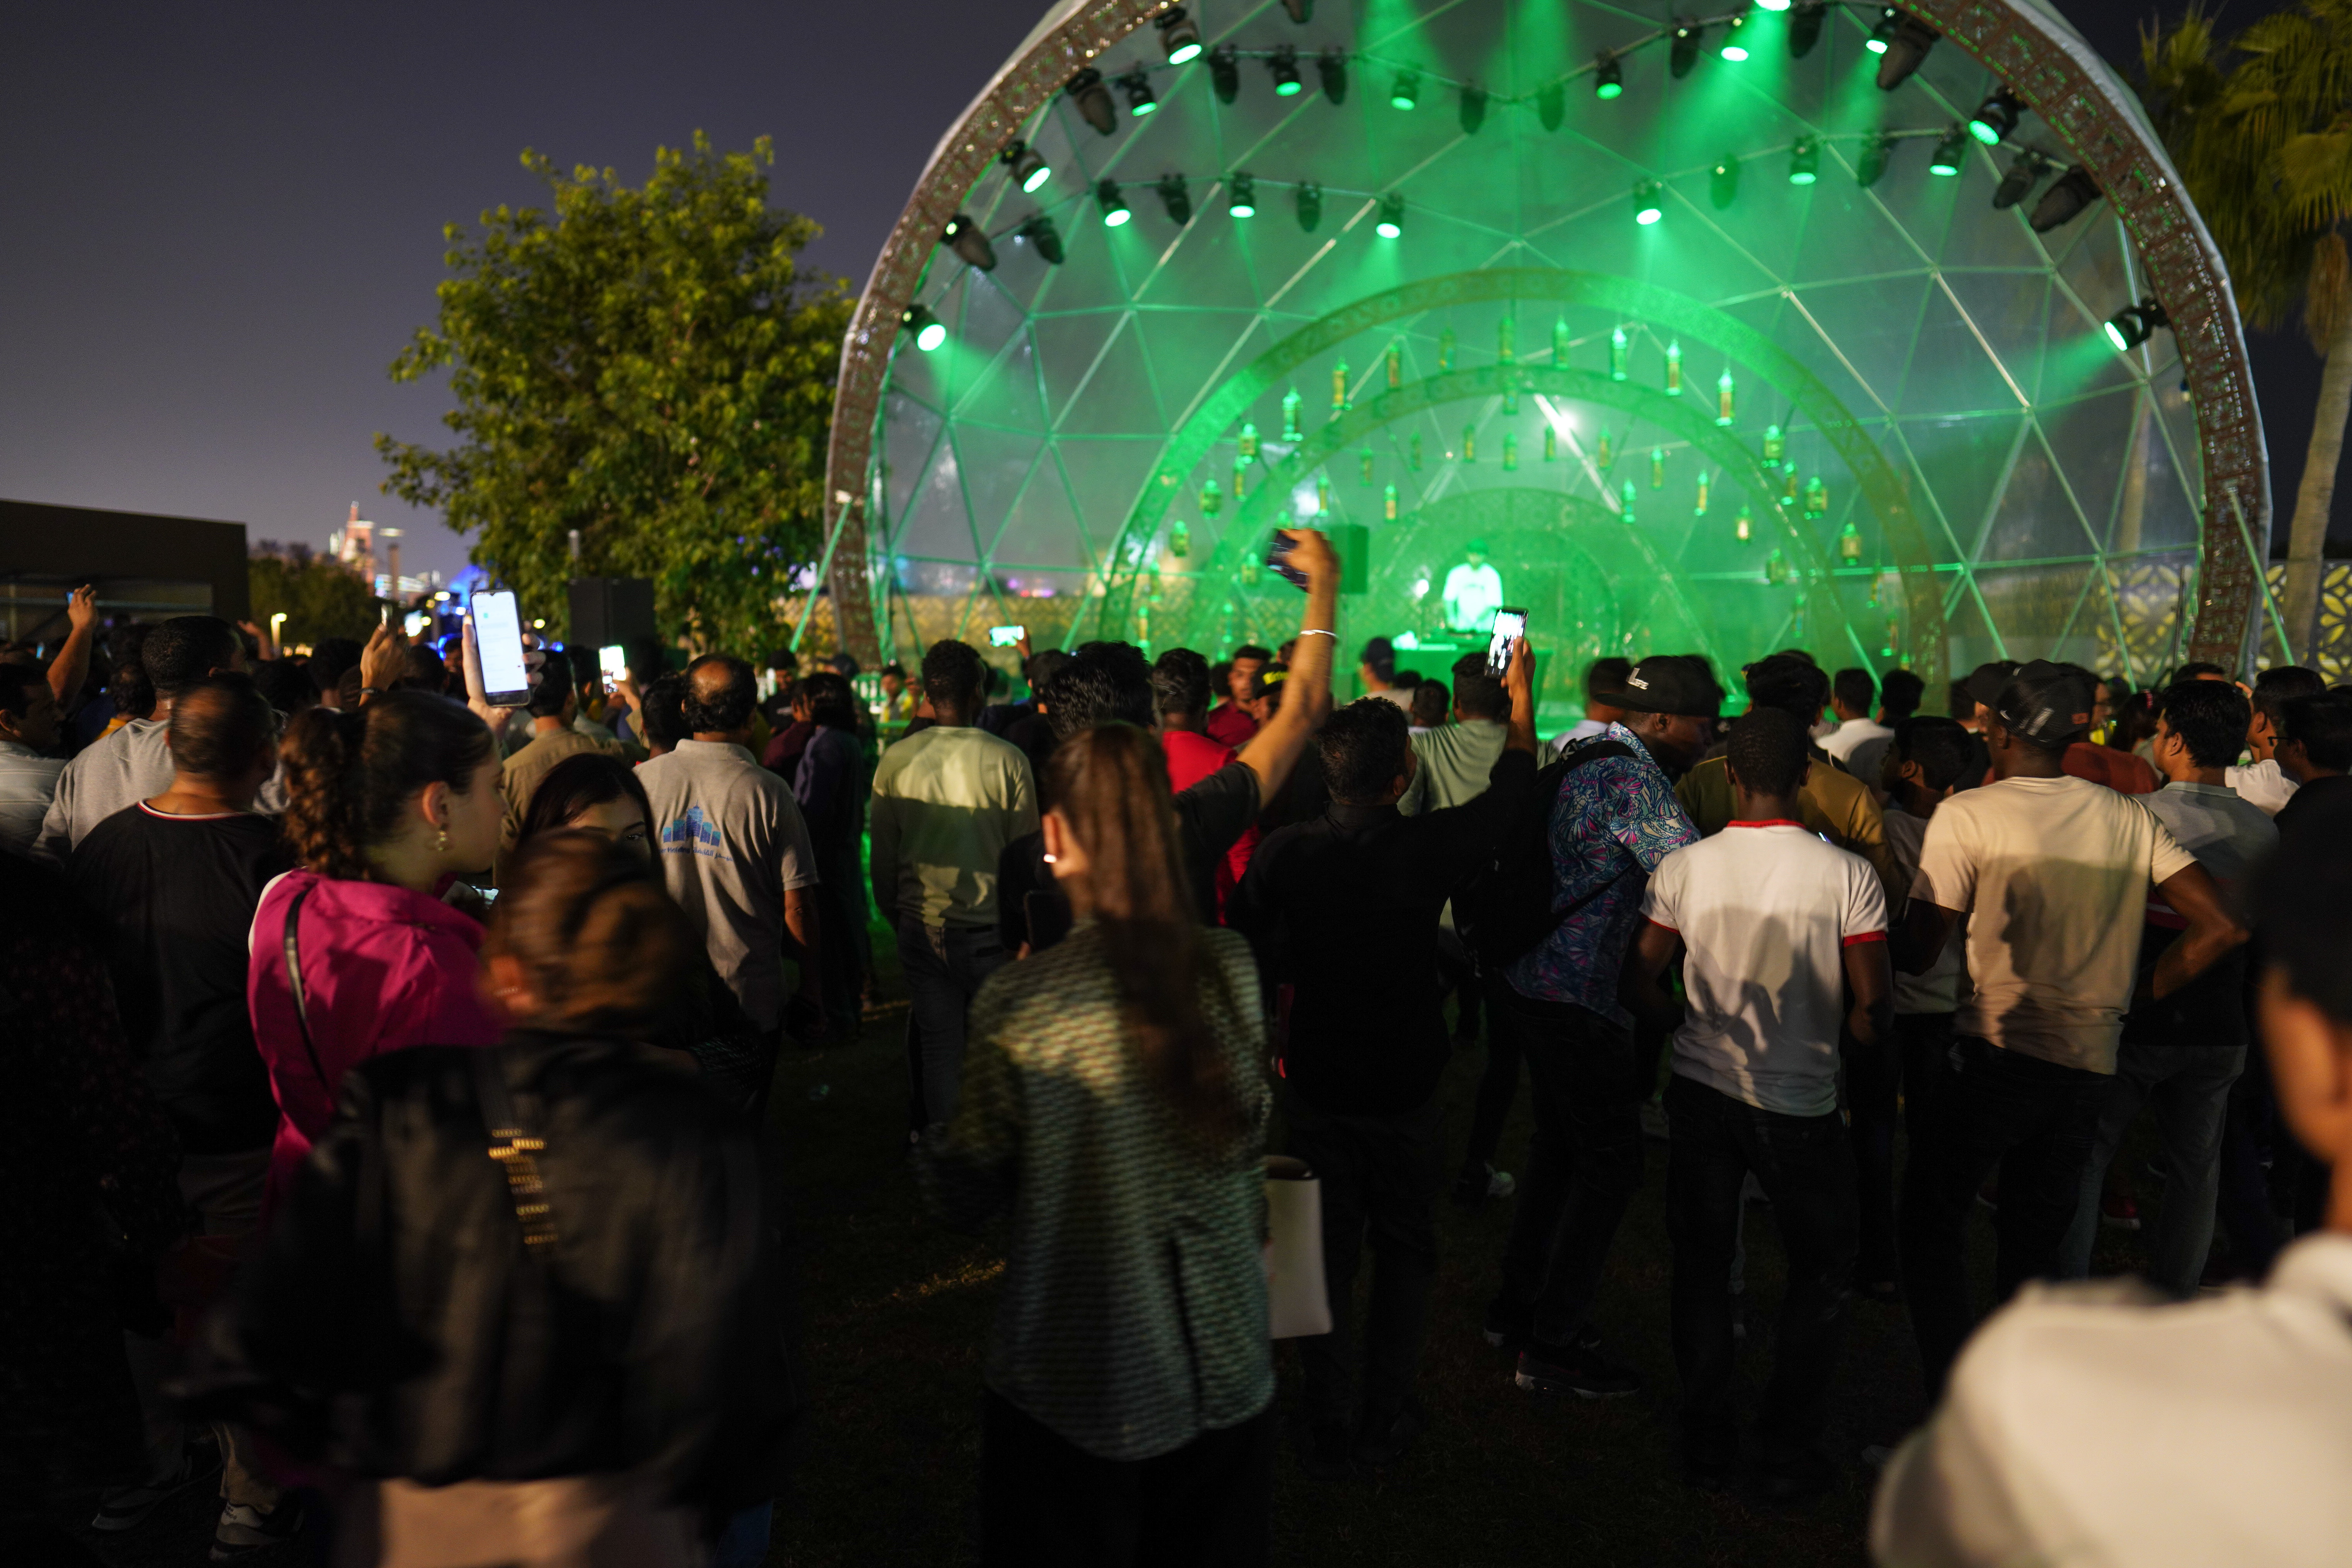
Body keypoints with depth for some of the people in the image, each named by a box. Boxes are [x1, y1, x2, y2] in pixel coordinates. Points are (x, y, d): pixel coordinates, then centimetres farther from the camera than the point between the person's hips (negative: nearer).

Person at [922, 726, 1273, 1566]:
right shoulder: (1233, 968, -10)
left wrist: (931, 1138, 8)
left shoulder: (1020, 1000, -21)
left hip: (1077, 1389, -3)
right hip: (1224, 1370, 3)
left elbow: (966, 1197, -9)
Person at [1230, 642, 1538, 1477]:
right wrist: (1522, 699, 13)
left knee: (1326, 1250, 14)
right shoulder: (1426, 850, -20)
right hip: (1403, 1087, -1)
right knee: (1404, 1250, 17)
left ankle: (1328, 1423, 25)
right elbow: (1508, 790, -2)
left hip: (1314, 1085, 2)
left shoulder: (1282, 852, -15)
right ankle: (1386, 1419, 27)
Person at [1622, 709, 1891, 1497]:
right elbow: (1874, 1007, -13)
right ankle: (1792, 1451, 25)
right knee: (1821, 1271, 20)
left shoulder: (1683, 867, -9)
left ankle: (1707, 1439, 27)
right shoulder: (1848, 875, -14)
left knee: (1701, 1263, 17)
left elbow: (1638, 982, -4)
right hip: (1800, 1103, -1)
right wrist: (1857, 1034, 9)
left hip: (1701, 1091, 2)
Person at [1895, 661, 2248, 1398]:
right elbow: (2221, 927, 4)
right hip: (2091, 1064, 5)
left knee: (1929, 1232, 7)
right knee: (2034, 1251, 18)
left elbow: (1918, 953, -9)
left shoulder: (1966, 814, -8)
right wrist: (2135, 996, 11)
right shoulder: (2129, 818, 7)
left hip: (1997, 1054, -5)